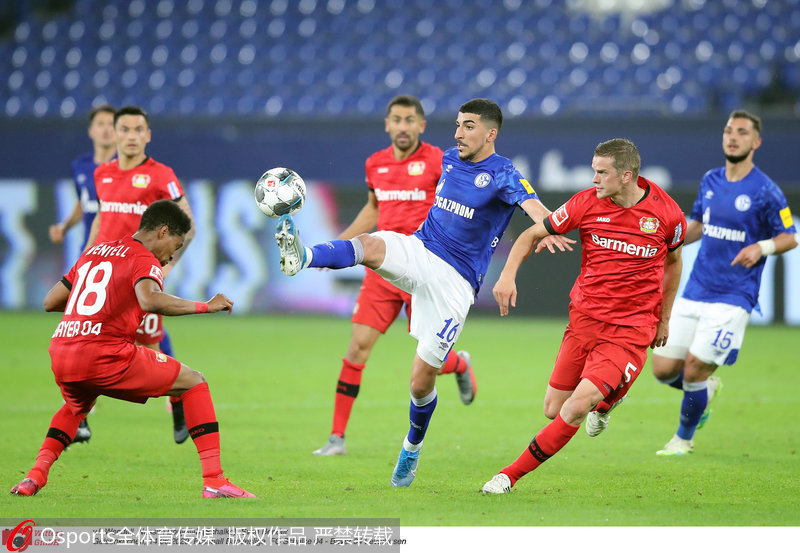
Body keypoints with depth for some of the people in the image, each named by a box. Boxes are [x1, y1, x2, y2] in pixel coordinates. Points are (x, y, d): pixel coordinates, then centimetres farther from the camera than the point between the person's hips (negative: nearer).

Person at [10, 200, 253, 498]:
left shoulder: (93, 252, 24)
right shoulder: (144, 259, 2)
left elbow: (50, 301, 27)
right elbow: (150, 300, -20)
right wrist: (205, 306, -10)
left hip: (60, 355, 7)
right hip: (105, 355, -7)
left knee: (78, 405, 41)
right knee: (194, 383, 8)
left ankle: (35, 476, 20)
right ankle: (214, 480, -1)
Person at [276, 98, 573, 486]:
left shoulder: (502, 175, -10)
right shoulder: (449, 160, 10)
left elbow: (532, 205, -31)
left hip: (455, 281, -5)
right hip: (418, 251, 5)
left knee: (422, 380, -2)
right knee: (370, 245, -31)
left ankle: (412, 447, 25)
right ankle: (302, 258, -58)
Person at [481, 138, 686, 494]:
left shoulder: (667, 213, -7)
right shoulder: (586, 203, -5)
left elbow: (673, 260, 13)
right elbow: (532, 234, 5)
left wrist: (664, 318, 18)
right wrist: (508, 274, -12)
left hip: (630, 330, -3)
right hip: (584, 317, 3)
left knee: (577, 407, -20)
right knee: (553, 410, 7)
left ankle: (512, 475, -9)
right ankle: (607, 397, 40)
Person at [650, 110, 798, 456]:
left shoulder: (765, 191, -9)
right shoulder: (710, 181, 8)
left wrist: (762, 247, -21)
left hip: (732, 298, -6)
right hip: (694, 293, 6)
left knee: (694, 370, -9)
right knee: (664, 368, 1)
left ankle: (683, 438, 16)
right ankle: (707, 389, 34)